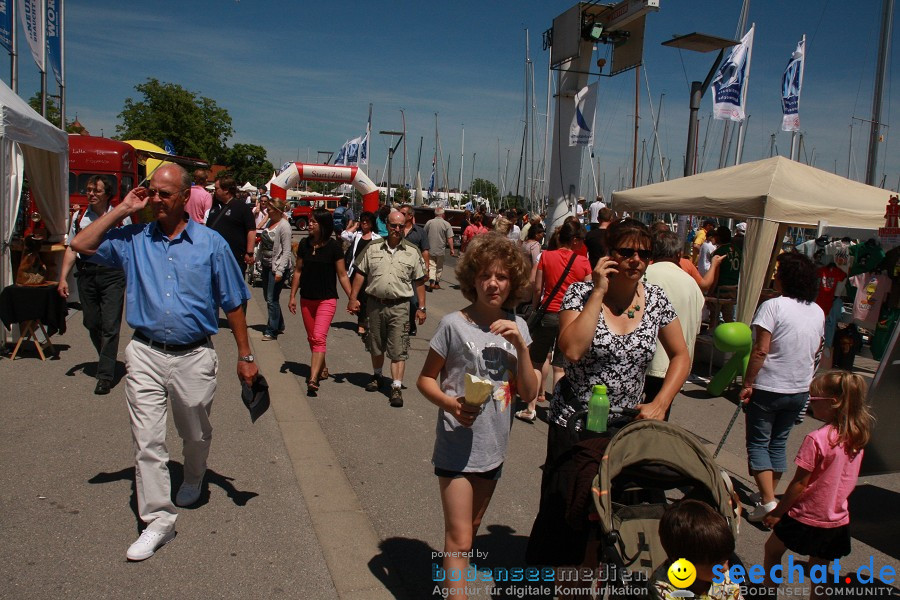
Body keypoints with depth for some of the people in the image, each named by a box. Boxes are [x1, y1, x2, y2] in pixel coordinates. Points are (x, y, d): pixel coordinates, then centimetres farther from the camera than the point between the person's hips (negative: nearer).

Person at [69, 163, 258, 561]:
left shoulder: (210, 243, -1)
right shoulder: (133, 239, 5)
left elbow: (233, 304, 1)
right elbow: (82, 245, -3)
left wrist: (245, 356, 1)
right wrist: (122, 210, -2)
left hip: (194, 356, -1)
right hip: (146, 354, 1)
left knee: (196, 434, 17)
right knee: (147, 439, -1)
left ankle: (193, 481, 47)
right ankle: (158, 520, 10)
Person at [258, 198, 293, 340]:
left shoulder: (284, 226, -15)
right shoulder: (270, 222, 9)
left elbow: (286, 251, -17)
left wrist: (280, 271, -21)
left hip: (277, 266, -9)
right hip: (266, 265, 9)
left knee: (272, 299, -6)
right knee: (268, 297, 15)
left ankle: (271, 331, 3)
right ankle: (279, 326, 29)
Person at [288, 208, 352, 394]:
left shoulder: (334, 246, -9)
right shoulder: (304, 244, 4)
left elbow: (342, 275, -4)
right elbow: (298, 271, 11)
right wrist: (292, 297, 10)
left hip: (327, 299, -5)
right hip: (307, 299, 5)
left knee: (319, 337, -16)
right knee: (312, 338, 14)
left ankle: (313, 379, -22)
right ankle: (322, 368, 32)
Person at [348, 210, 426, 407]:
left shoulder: (412, 252, 2)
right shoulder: (373, 248, 5)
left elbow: (419, 281, 4)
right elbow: (360, 274, 8)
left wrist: (421, 307, 1)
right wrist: (353, 298, 1)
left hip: (399, 306, -2)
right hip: (375, 304, 2)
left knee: (398, 350, -5)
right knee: (376, 346, 17)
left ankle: (396, 387, -3)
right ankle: (377, 376, 39)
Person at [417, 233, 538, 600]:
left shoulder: (517, 327, 0)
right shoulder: (454, 325, -13)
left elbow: (529, 393, -3)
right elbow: (425, 379, -5)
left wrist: (520, 345, -16)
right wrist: (451, 404, -24)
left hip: (493, 447, 5)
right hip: (457, 446, -5)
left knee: (471, 530, 22)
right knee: (459, 538, -4)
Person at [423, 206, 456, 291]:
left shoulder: (429, 223, 0)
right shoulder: (446, 224, -8)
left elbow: (424, 236, 8)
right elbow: (449, 238, -13)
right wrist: (452, 249, -8)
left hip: (430, 250, 1)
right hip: (441, 250, -1)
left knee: (431, 266, 2)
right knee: (439, 267, 14)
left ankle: (431, 281, -17)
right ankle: (437, 283, 24)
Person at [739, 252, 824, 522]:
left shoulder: (773, 306, -17)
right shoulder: (818, 312, 5)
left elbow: (761, 351, -21)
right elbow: (817, 352, 14)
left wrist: (748, 383, -14)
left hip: (768, 387, -6)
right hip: (800, 390, 6)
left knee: (758, 443, 3)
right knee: (778, 443, 18)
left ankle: (768, 501, -7)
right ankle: (769, 494, 26)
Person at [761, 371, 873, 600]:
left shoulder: (816, 439, -25)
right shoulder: (857, 437, -3)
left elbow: (800, 483, -19)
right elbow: (849, 480, 8)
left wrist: (777, 512, -7)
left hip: (807, 518, -6)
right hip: (838, 520, 6)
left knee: (772, 549, 18)